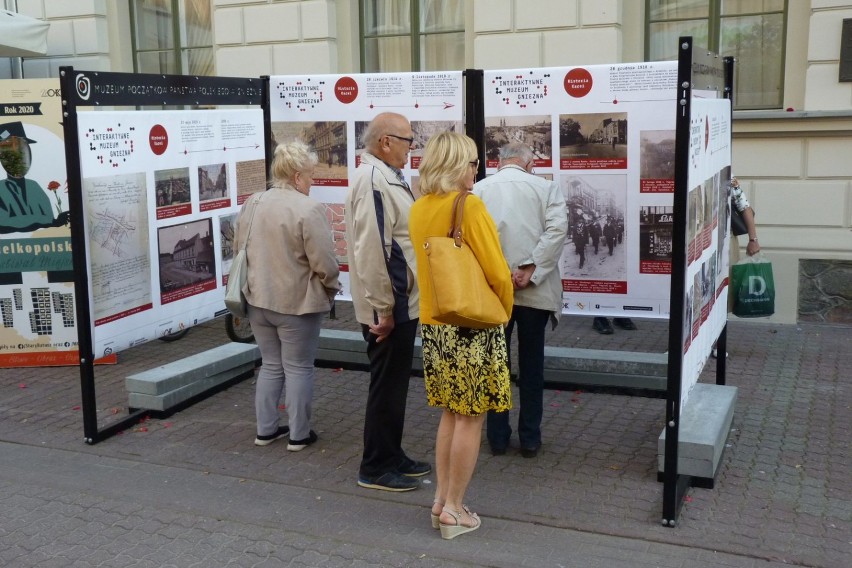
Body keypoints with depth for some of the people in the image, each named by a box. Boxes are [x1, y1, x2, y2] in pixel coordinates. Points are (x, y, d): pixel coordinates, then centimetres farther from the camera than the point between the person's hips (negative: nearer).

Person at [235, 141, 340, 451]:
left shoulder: (252, 204, 5)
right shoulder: (308, 209, -19)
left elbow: (239, 249, 13)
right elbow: (325, 263, -18)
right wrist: (331, 287, 1)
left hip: (258, 299, 7)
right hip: (297, 302, -6)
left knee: (271, 365, 18)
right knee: (298, 368, 6)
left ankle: (266, 429, 23)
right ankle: (299, 434, 14)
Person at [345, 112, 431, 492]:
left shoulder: (387, 178, 12)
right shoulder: (372, 181, -21)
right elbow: (371, 251, -26)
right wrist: (384, 309, -22)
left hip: (401, 303, 10)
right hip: (389, 307, -10)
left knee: (394, 384, 18)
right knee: (386, 386, 2)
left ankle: (392, 456, 31)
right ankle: (375, 468, 15)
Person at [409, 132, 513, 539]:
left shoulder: (419, 209, 6)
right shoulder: (469, 205, -15)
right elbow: (497, 272, -15)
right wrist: (504, 311, 3)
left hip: (434, 325, 7)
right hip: (473, 326, -7)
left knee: (451, 414, 18)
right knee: (470, 419, 4)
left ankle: (441, 500, 22)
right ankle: (453, 510, 12)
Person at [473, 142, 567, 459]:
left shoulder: (478, 190, 3)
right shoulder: (546, 188, 1)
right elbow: (557, 229, -13)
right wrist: (530, 270, -15)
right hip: (534, 291, 0)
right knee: (531, 366, 11)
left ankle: (497, 438, 20)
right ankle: (530, 439, 19)